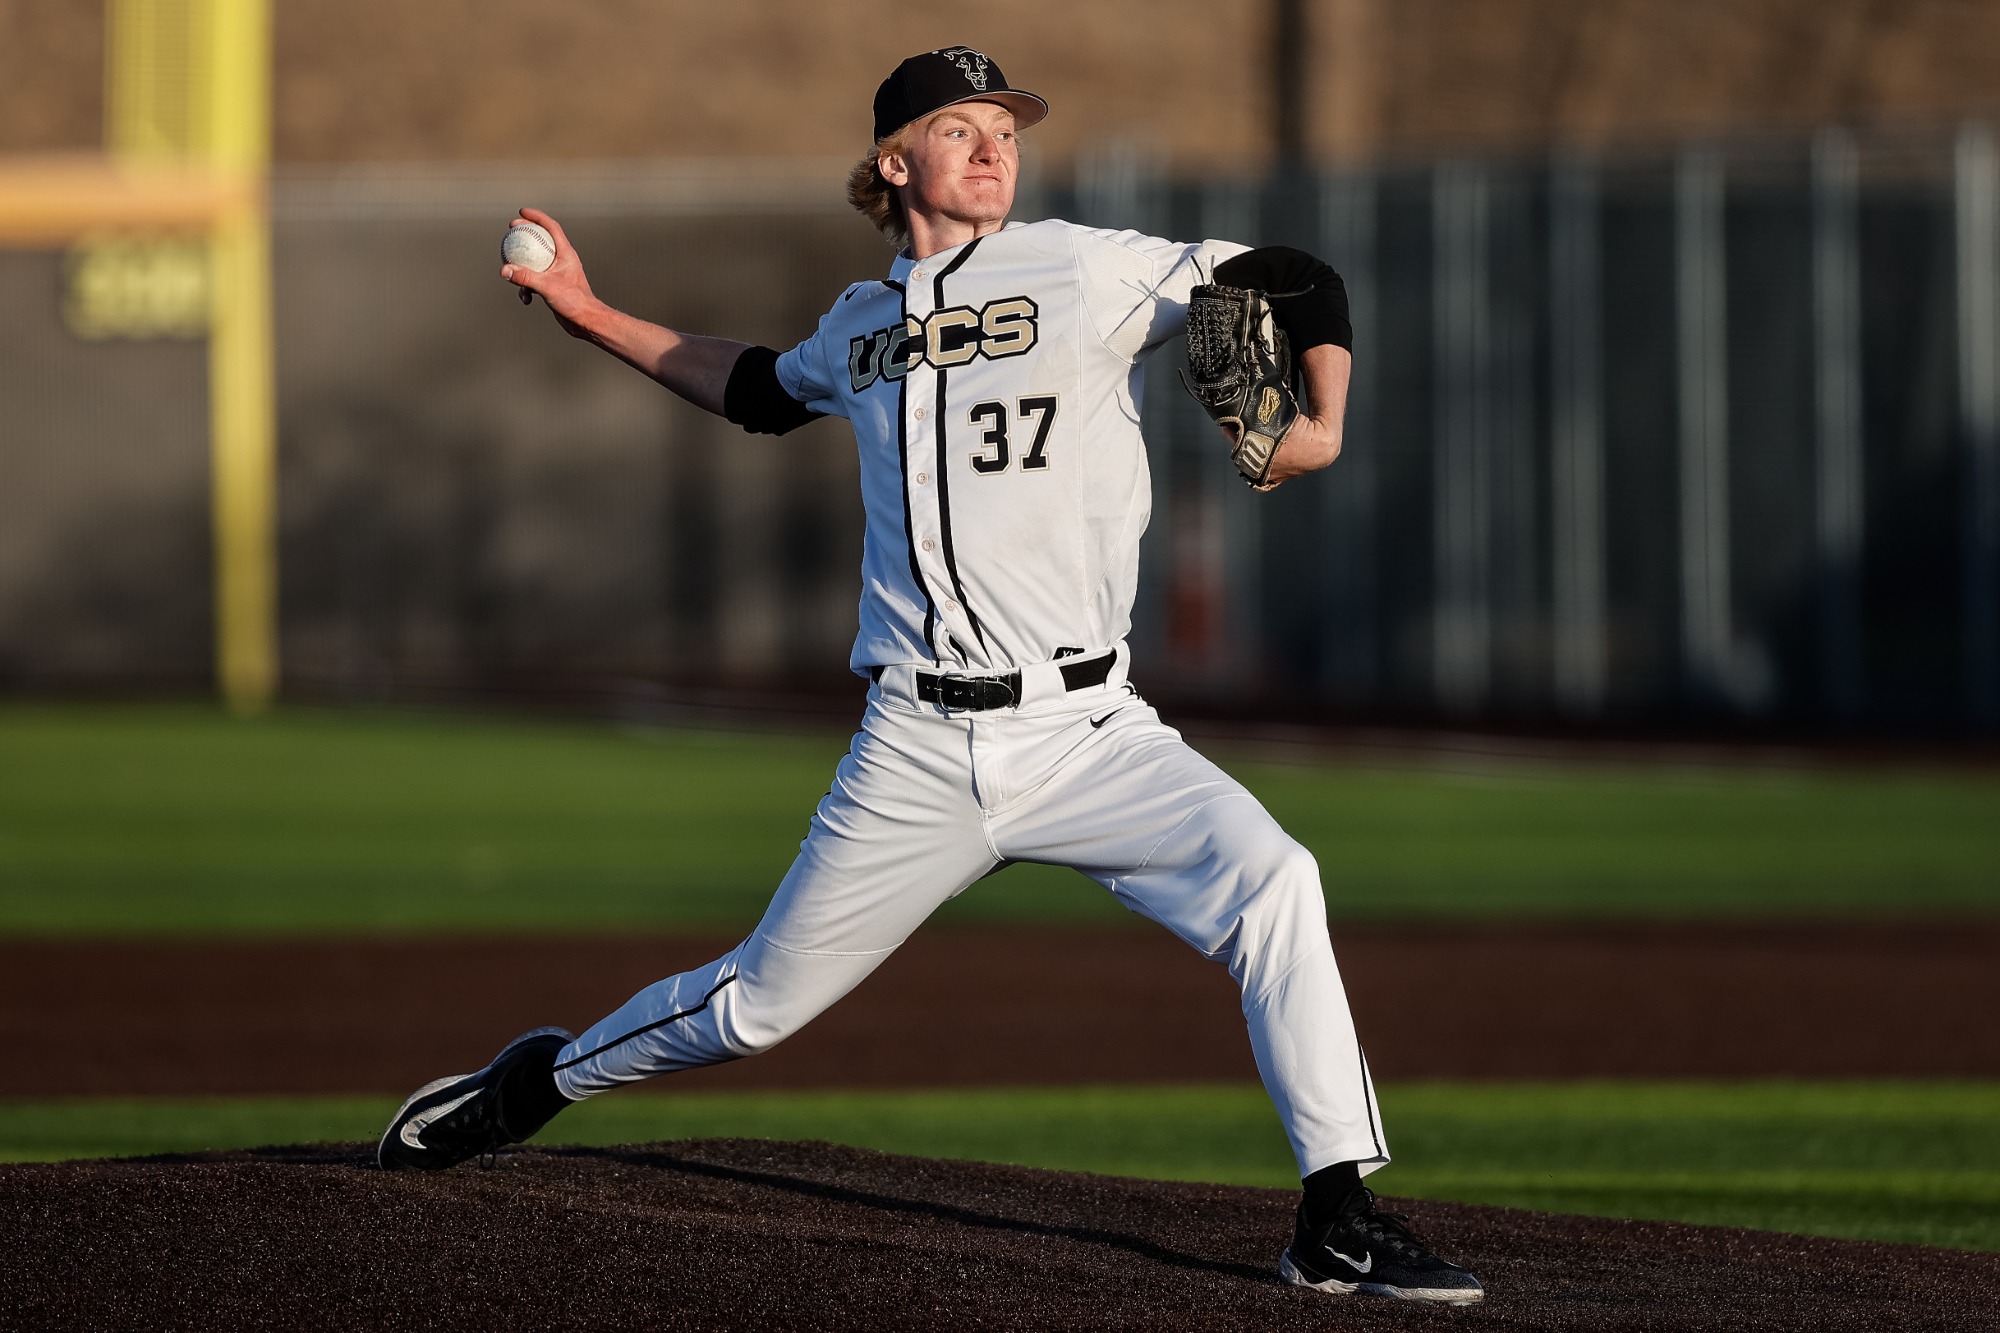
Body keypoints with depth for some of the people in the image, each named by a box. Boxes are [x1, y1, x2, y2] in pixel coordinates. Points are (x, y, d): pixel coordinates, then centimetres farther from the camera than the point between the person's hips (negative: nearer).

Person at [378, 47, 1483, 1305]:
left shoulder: (1085, 272, 0)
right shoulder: (863, 326, 13)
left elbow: (1301, 285, 0)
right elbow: (766, 389, 34)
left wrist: (1321, 424, -18)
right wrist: (594, 316, 32)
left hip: (1086, 734, -2)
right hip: (917, 758, 2)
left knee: (1269, 879, -27)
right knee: (759, 1002, 8)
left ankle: (1343, 1223, -22)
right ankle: (539, 1080, 38)